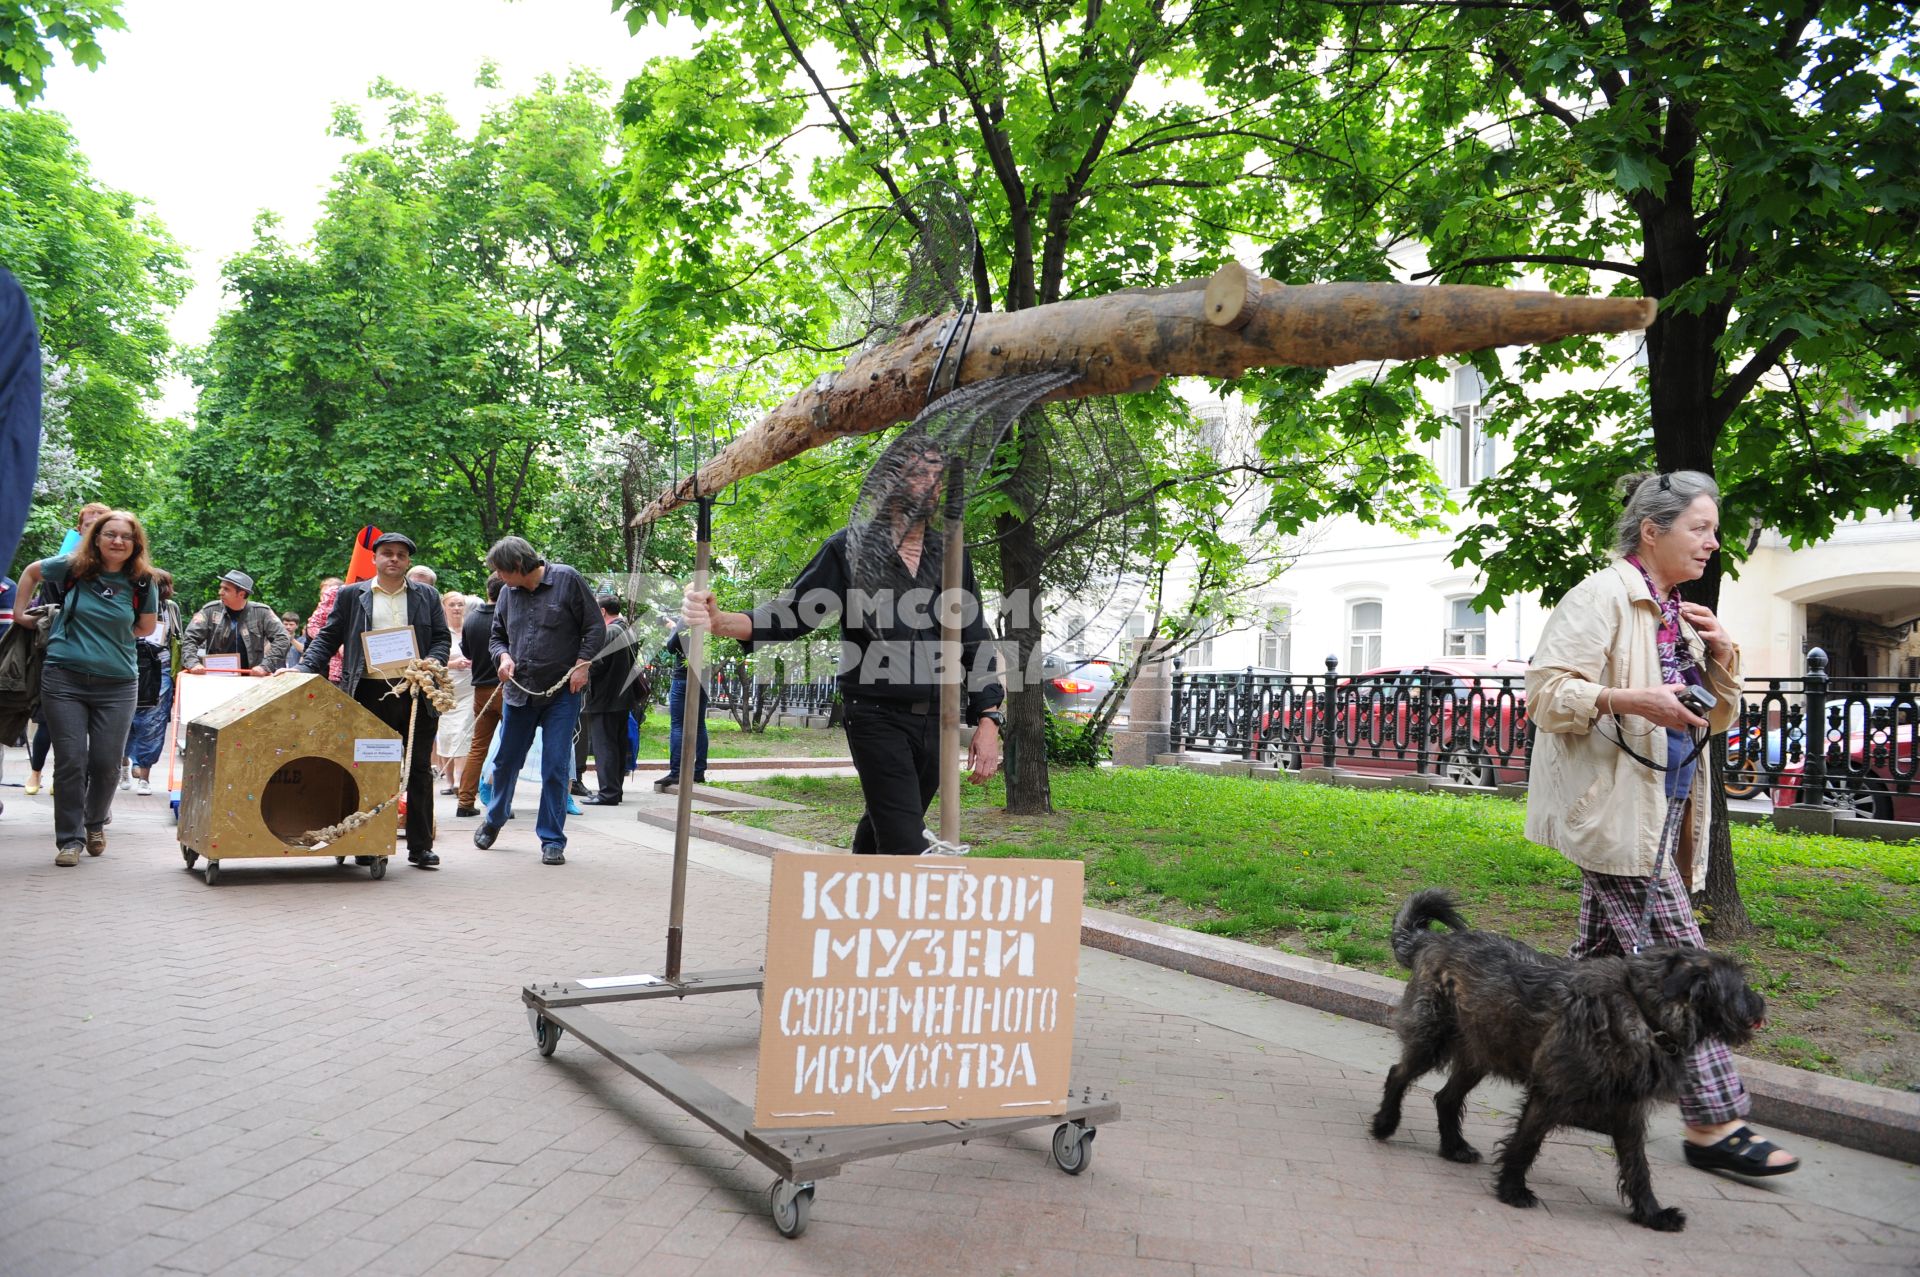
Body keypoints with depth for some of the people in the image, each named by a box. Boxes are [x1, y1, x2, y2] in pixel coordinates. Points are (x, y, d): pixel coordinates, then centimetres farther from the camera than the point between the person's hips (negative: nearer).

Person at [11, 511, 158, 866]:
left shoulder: (142, 583, -2)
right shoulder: (71, 567, -2)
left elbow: (146, 626, 13)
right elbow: (31, 572, 18)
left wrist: (112, 635, 5)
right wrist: (20, 614, 17)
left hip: (117, 685, 1)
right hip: (64, 679, 0)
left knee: (106, 763, 4)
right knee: (70, 761, -1)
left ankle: (95, 822, 31)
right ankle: (70, 839, 10)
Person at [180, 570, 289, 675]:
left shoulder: (261, 612, 1)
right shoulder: (210, 610, 4)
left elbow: (280, 638, -4)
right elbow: (190, 639, 3)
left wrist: (266, 666, -14)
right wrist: (193, 663, -14)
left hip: (251, 678, -1)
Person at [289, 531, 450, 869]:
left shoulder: (427, 596, 13)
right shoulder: (351, 595, 10)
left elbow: (442, 638, 10)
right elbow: (328, 637, 9)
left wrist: (431, 663, -9)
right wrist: (304, 668, -5)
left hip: (416, 693, 1)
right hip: (370, 694, -1)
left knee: (419, 770, 3)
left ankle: (420, 846, 8)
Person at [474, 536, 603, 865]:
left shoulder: (567, 580, -6)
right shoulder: (509, 592, 7)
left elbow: (595, 627, -3)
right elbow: (497, 636, 18)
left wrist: (582, 664, -12)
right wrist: (503, 656, -4)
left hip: (562, 691, -4)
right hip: (519, 690, 4)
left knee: (556, 767, -4)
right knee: (506, 761, 14)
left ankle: (552, 840, 6)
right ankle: (494, 820, 38)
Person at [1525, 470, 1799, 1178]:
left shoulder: (1679, 613, 17)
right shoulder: (1602, 597, -11)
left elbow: (1718, 717, 23)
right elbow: (1545, 692, -17)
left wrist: (1722, 656, 5)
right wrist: (1632, 700, -29)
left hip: (1659, 811, 9)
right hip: (1612, 808, -9)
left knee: (1600, 954, 14)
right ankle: (1714, 1121, 0)